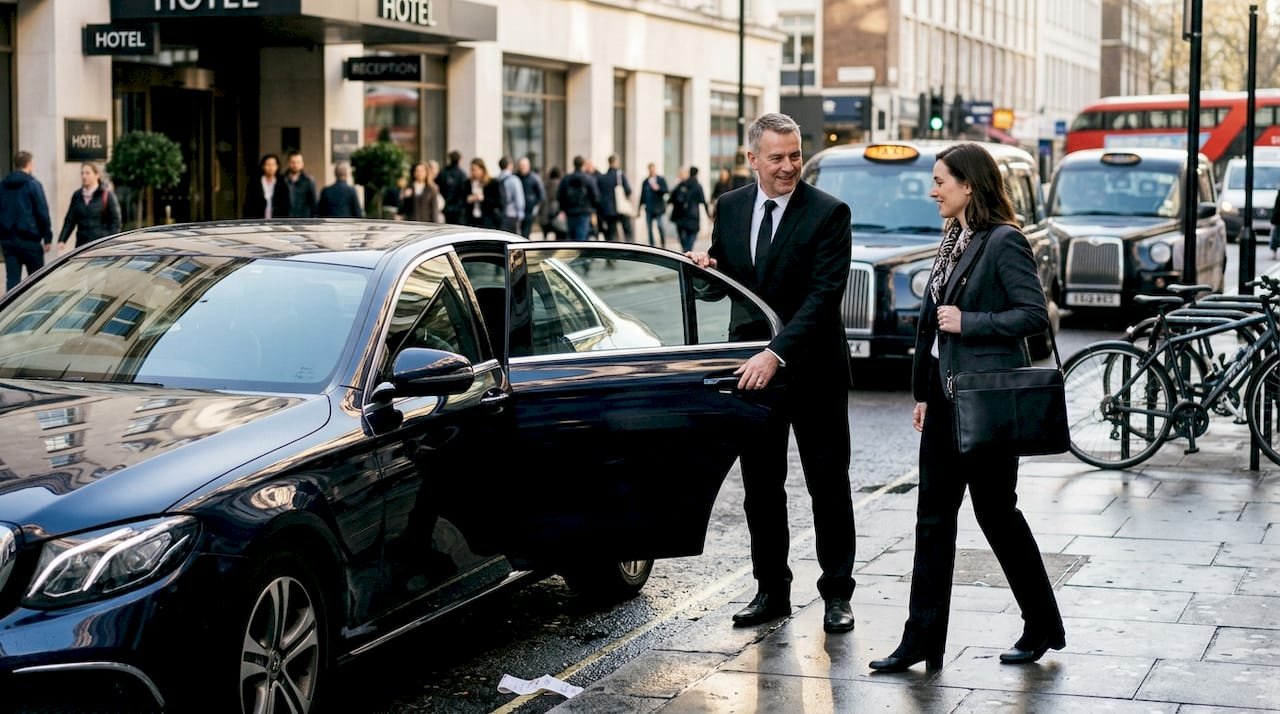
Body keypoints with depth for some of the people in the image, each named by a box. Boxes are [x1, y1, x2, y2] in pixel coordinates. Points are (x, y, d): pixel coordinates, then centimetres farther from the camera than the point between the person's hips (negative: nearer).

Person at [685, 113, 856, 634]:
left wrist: (776, 353, -29)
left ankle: (836, 594, 15)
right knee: (760, 488, 11)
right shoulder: (730, 207, 4)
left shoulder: (828, 213, -12)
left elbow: (823, 296, -20)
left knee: (828, 487, 5)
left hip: (812, 371, -5)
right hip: (753, 370, 5)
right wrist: (706, 270, -11)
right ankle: (771, 590, 21)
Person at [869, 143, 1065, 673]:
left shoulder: (1004, 242, -13)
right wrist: (923, 393, 15)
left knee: (996, 510, 2)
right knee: (934, 516, 6)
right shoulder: (953, 240, 13)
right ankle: (923, 640, 8)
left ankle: (1043, 626, 19)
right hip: (946, 392, 9)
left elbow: (1034, 315, -18)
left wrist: (969, 322, -18)